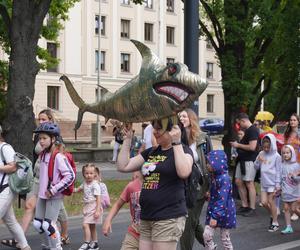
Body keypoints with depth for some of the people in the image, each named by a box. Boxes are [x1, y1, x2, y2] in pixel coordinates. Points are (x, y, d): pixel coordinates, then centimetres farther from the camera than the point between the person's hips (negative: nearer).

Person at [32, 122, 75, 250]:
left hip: (54, 197, -8)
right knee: (37, 224, 10)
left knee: (48, 225, -5)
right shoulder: (43, 155, 7)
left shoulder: (58, 156, -18)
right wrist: (41, 190, 15)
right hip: (42, 195, 8)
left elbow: (70, 176, -23)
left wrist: (53, 190, -20)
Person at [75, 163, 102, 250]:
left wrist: (98, 210, -24)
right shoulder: (85, 183, 8)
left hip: (93, 207, -9)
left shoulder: (95, 185, -16)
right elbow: (78, 189, 26)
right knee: (92, 226, 16)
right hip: (87, 207, 9)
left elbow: (98, 198, -19)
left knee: (85, 224, -17)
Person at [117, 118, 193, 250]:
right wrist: (128, 138, 11)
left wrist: (176, 142, -19)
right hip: (146, 219, 7)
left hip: (169, 219, -7)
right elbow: (123, 166, 13)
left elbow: (184, 172, -23)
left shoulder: (182, 150, -2)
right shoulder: (150, 152, 17)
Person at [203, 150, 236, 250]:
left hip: (224, 211, -7)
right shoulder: (214, 176, 4)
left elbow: (222, 200, -26)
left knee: (225, 238, 6)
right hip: (213, 210, 7)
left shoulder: (224, 178, -23)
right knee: (207, 234, 0)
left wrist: (215, 216, -26)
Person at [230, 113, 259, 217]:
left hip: (249, 160, -10)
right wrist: (236, 144, 8)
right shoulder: (246, 130, 16)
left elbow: (252, 147, -23)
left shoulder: (253, 130, -15)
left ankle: (252, 209, 1)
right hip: (242, 160, 10)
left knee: (249, 184, -6)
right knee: (238, 182, 10)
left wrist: (238, 145, -12)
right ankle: (244, 206, 19)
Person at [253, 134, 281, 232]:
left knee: (271, 202, 0)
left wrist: (278, 185, -9)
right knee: (264, 202, 5)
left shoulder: (276, 156, -9)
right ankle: (272, 215, 30)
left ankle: (275, 223, 13)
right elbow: (256, 167, 9)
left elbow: (278, 171, -7)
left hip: (272, 183, -5)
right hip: (263, 182, 5)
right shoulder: (261, 154, 4)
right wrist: (258, 160, -12)